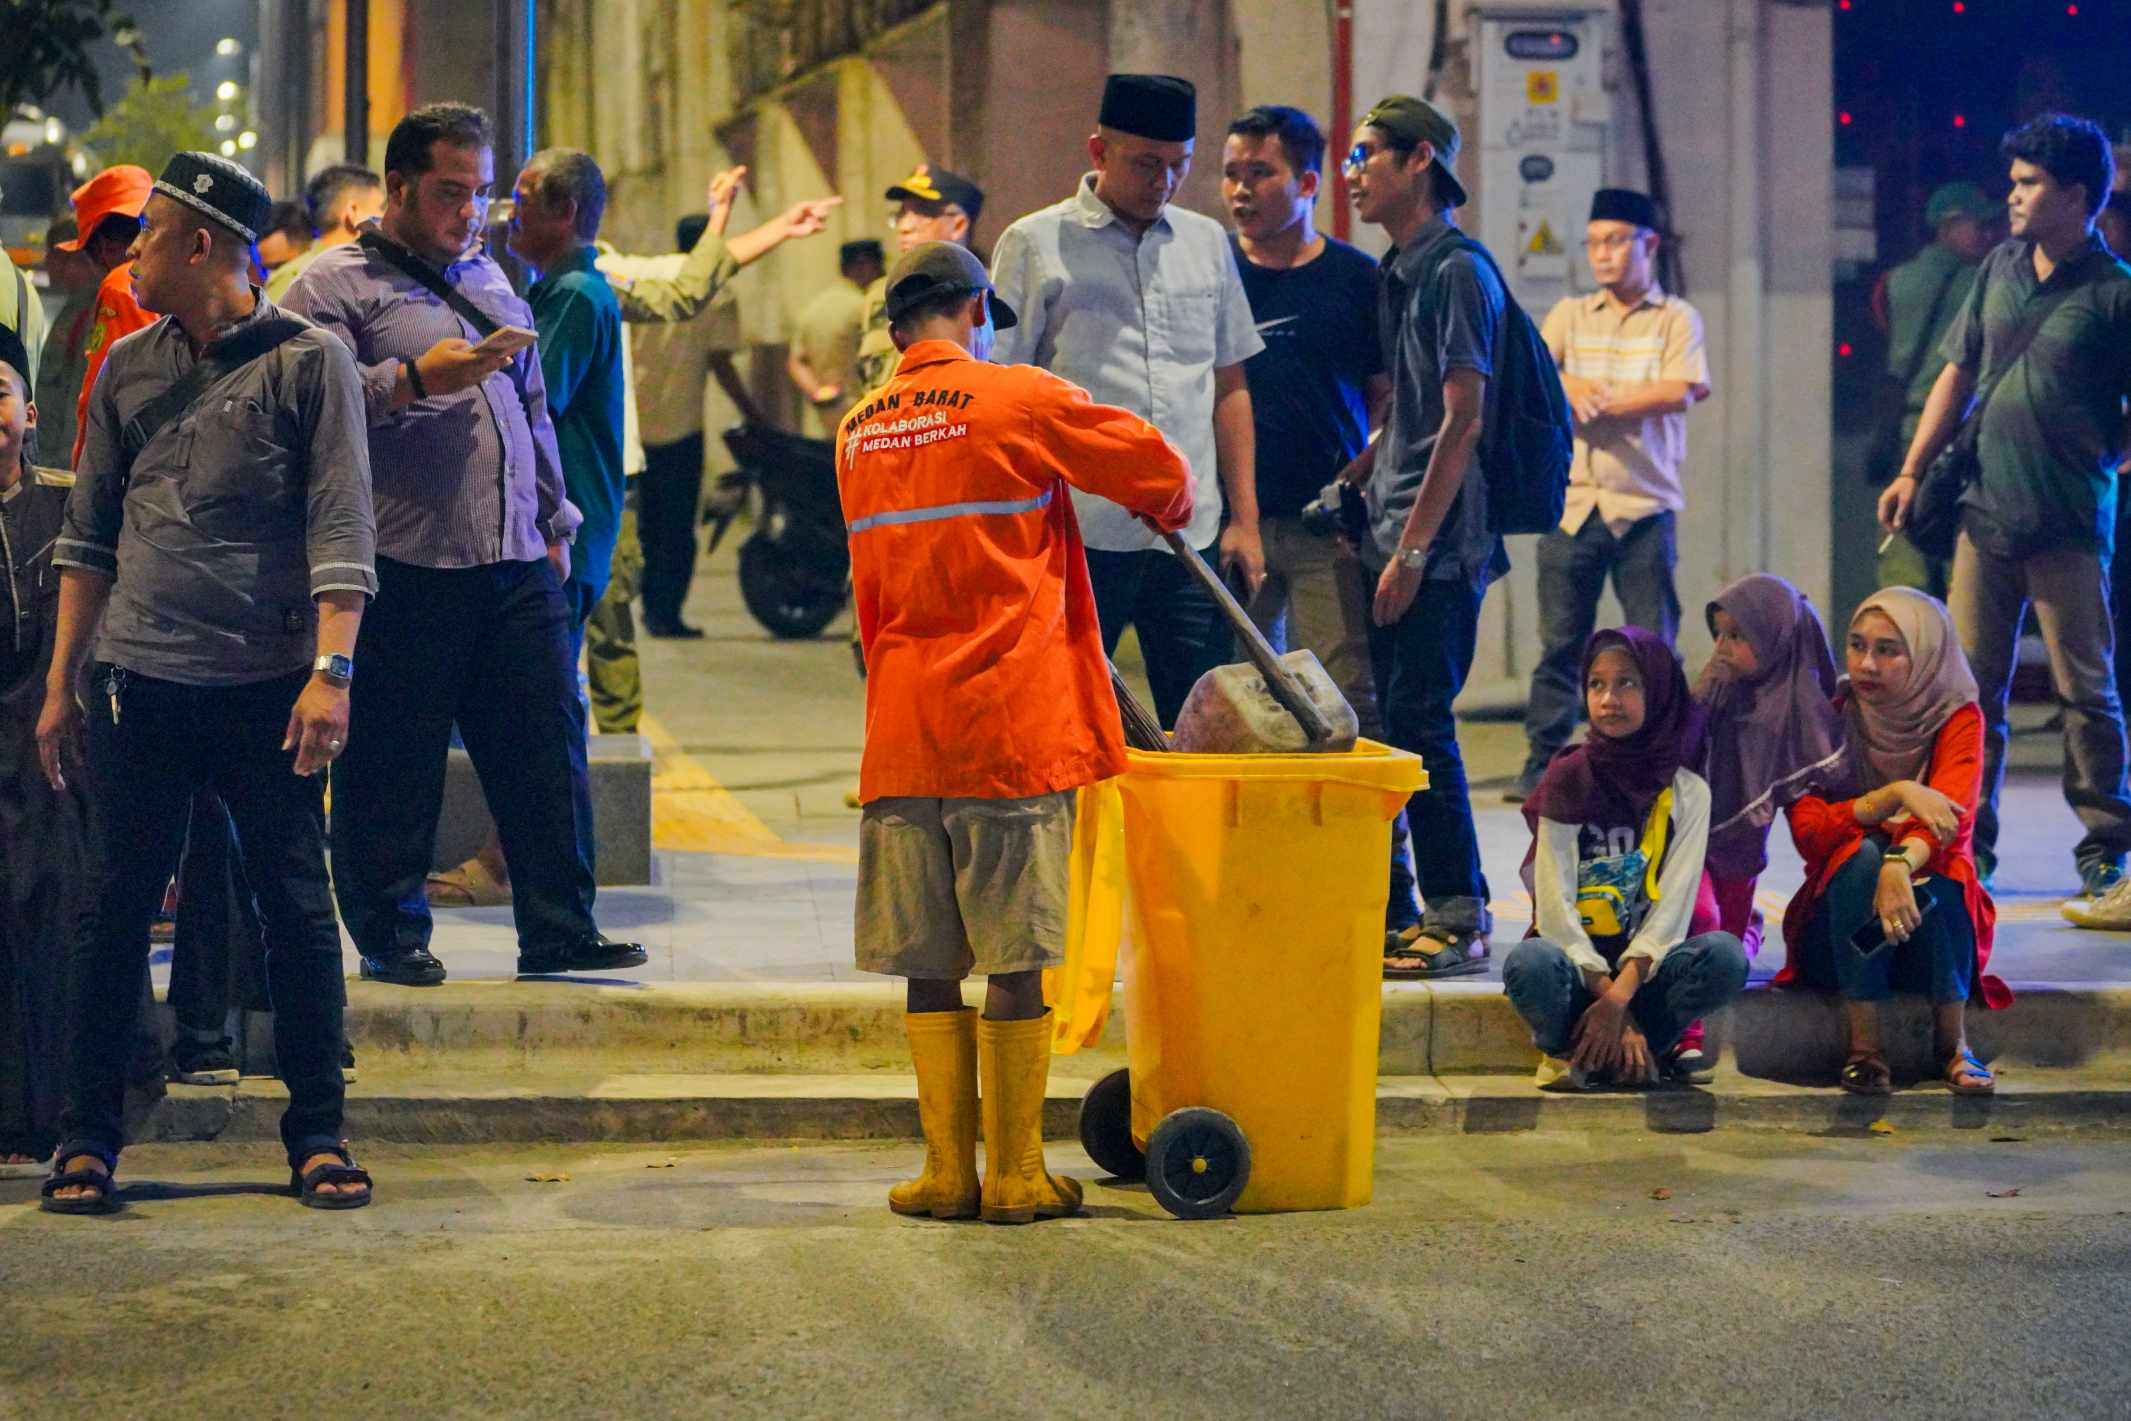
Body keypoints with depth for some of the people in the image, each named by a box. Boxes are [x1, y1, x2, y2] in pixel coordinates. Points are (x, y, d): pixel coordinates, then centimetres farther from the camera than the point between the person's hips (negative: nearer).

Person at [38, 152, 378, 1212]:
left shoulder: (309, 361, -1)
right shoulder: (128, 369, 11)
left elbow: (340, 530, -6)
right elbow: (88, 535, 15)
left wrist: (330, 670, -16)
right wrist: (60, 683, 11)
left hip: (269, 685, -3)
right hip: (140, 684, 3)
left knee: (298, 908, 1)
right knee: (115, 911, 3)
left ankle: (317, 1134, 10)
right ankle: (88, 1136, 10)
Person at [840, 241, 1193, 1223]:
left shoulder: (857, 433, 12)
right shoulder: (1015, 399, -4)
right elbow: (1157, 469, 3)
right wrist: (1168, 509, 23)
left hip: (902, 728, 5)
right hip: (1009, 723, -5)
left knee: (930, 966, 7)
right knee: (1016, 959, -1)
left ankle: (947, 1170, 8)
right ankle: (1015, 1176, 1)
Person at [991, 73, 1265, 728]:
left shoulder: (1206, 243, 14)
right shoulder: (1035, 245, 1)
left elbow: (1229, 388, 18)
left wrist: (1244, 520, 12)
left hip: (1193, 536, 4)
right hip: (1080, 537, -4)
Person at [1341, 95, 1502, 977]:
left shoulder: (1457, 273, -10)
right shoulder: (1393, 276, 17)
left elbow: (1462, 420, -15)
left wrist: (1413, 549, -17)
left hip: (1439, 546, -9)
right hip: (1394, 540, 9)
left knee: (1419, 722, -10)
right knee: (1400, 727, 8)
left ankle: (1459, 920, -5)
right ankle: (1434, 916, 13)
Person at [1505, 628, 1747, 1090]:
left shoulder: (1688, 792, 2)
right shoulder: (1568, 781, -2)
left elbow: (1674, 906, -7)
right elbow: (1554, 905, -8)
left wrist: (1620, 995, -22)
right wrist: (1606, 995, -18)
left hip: (1643, 966, 2)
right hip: (1576, 960, -1)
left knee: (1724, 955, -29)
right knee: (1529, 964, -37)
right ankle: (1564, 1050, -6)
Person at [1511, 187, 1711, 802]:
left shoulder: (1676, 319, 5)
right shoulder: (1569, 316, 15)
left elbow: (1679, 393, -11)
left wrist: (1595, 401, -8)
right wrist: (1573, 390, -15)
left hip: (1645, 505, -2)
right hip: (1572, 500, 2)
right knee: (1560, 640, 2)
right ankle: (1542, 762, 6)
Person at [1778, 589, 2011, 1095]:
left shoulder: (1958, 717, -5)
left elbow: (1953, 819, -23)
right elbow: (1808, 831, -16)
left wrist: (1901, 863, -45)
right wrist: (1897, 794, -28)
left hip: (1934, 920, 0)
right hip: (1843, 927, 0)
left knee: (1930, 868, -32)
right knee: (1860, 853, -31)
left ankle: (1954, 1040, -23)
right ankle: (1863, 1047, -31)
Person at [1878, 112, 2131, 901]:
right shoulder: (2001, 269, 9)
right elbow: (1959, 374, 15)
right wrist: (1913, 470, 11)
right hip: (1987, 511, 5)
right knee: (1972, 685, 5)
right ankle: (1968, 845, 12)